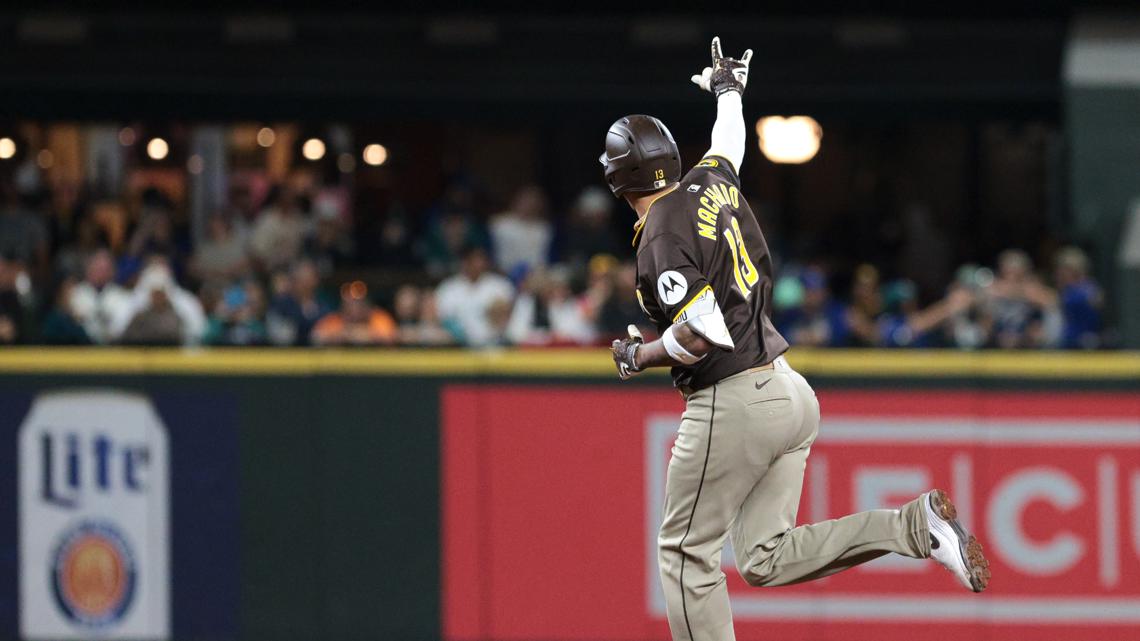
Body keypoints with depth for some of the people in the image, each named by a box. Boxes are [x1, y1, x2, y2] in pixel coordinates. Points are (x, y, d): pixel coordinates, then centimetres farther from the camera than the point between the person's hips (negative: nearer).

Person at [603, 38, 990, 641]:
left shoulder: (662, 237, -15)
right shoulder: (711, 182, 8)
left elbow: (703, 331, -25)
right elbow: (730, 138, 33)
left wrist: (638, 356, -7)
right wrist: (727, 89, 54)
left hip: (732, 406, -9)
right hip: (788, 393, 9)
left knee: (686, 550, 3)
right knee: (766, 558, 8)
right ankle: (914, 525, -6)